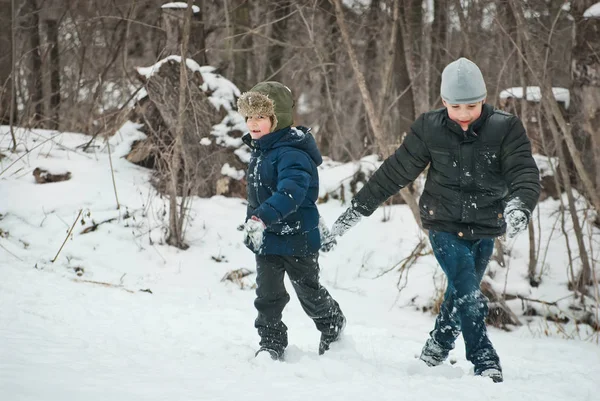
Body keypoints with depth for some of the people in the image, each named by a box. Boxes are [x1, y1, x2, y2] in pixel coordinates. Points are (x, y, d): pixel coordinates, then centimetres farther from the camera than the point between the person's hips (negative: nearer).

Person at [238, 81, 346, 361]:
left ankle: (333, 325, 39)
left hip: (297, 238, -7)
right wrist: (252, 225, 26)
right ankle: (271, 345, 14)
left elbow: (290, 191, -41)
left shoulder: (292, 154, -25)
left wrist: (263, 217, -53)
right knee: (267, 296, 4)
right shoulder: (260, 151, 6)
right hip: (266, 239, 7)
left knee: (309, 292, 13)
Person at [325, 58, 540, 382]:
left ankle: (436, 350, 38)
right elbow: (394, 173, -4)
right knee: (469, 296, -17)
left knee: (460, 294, 15)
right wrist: (356, 210, -4)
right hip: (444, 227, -1)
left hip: (484, 231, 2)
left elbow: (524, 173, -22)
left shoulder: (505, 130, -12)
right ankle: (485, 362, -13)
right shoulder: (430, 129, -10)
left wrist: (519, 206, -45)